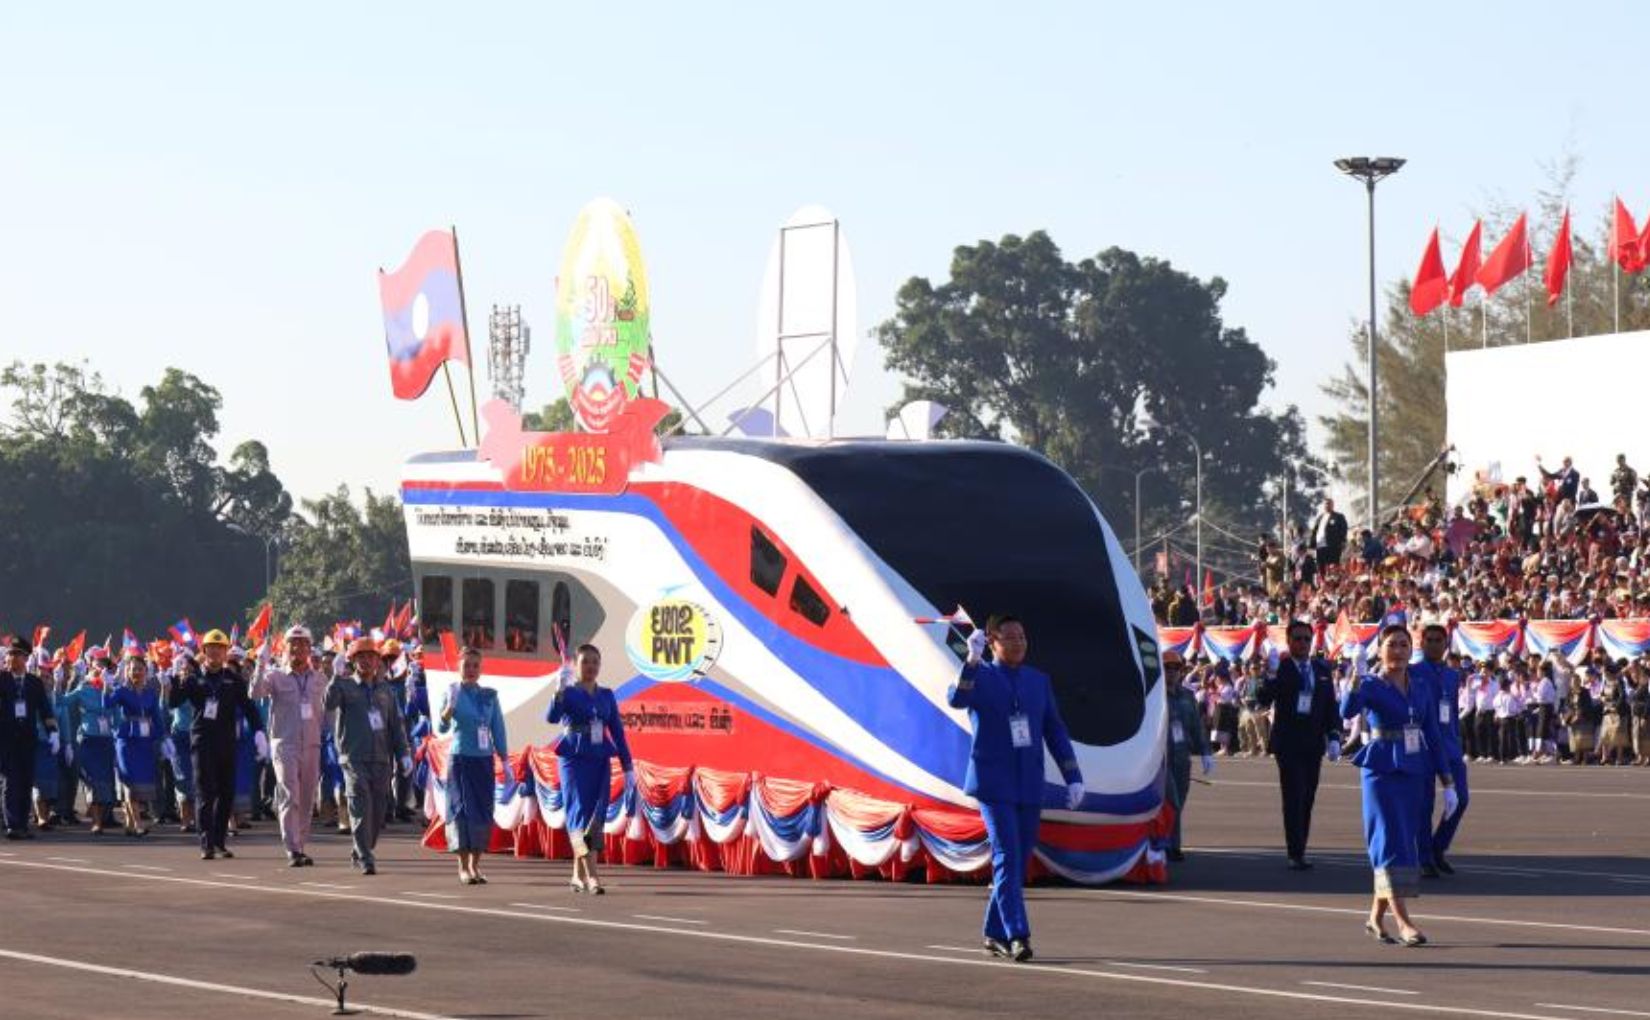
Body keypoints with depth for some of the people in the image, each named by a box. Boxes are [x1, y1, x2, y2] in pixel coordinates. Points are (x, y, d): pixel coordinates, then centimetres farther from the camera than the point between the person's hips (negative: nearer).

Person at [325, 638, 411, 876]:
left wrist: (403, 754, 11)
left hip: (381, 759, 4)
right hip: (355, 757, -4)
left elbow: (396, 725, 19)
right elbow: (328, 703, -16)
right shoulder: (345, 686, 4)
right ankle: (364, 858, -14)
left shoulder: (385, 691, 17)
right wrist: (336, 677, -23)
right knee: (361, 808, -13)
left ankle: (360, 854, 21)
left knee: (379, 811, 5)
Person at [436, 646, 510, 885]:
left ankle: (475, 864, 12)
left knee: (483, 811, 3)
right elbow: (441, 728, -10)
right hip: (460, 758, -3)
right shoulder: (453, 693, -3)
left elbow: (498, 729, 11)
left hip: (484, 759, 3)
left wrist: (505, 760, 8)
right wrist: (449, 708, -29)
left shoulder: (489, 695, 7)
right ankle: (463, 867, -2)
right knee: (462, 809, -6)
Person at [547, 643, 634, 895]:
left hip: (600, 761, 5)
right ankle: (591, 876, -18)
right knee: (580, 815, -10)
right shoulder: (569, 693, -4)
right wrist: (560, 690, -38)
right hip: (574, 760, -5)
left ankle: (578, 875, 15)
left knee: (595, 818, 4)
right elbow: (552, 717, -22)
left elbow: (617, 731, 12)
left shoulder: (606, 696, 10)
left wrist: (628, 766, 9)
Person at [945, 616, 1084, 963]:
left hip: (1029, 785, 5)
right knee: (1007, 857, -14)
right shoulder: (978, 676, -2)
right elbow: (956, 699, -24)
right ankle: (1017, 936, -20)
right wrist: (972, 660, -37)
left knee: (1018, 860, 7)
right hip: (993, 783, -5)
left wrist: (1073, 778, 6)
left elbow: (1055, 732, 12)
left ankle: (995, 934, 20)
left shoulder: (1039, 681, 11)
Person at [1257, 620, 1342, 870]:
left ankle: (1299, 851, 13)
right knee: (1294, 798, -11)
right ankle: (1295, 854, -12)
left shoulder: (1322, 669, 10)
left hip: (1313, 744, 5)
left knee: (1307, 800, 7)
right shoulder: (1280, 668, -4)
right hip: (1288, 744, -5)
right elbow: (1264, 699, -17)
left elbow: (1331, 706, 13)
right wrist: (1271, 674, -33)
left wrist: (1333, 737, 3)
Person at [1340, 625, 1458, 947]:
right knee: (1392, 842, -11)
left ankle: (1376, 917, 20)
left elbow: (1432, 736, 12)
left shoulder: (1420, 688, 9)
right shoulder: (1371, 685, -6)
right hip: (1382, 772, -5)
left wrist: (1448, 782, 10)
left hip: (1413, 773, 5)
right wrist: (1356, 680, -46)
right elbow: (1347, 711, -26)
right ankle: (1403, 921, -16)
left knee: (1402, 844, 9)